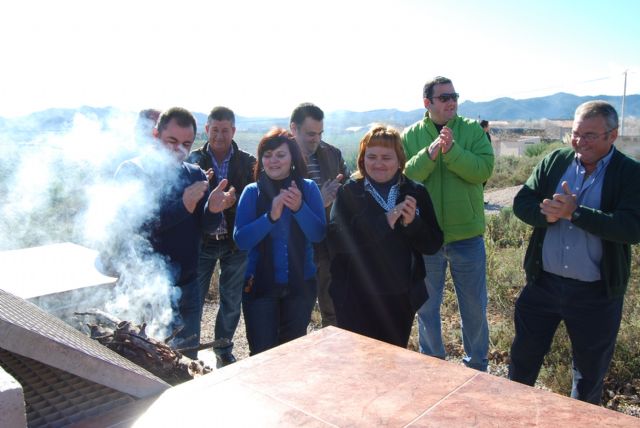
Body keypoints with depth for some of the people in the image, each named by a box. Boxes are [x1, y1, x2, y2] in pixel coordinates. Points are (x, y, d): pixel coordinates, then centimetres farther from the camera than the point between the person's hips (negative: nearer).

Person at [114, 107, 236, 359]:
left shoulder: (195, 174, 6)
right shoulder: (132, 172, -8)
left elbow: (207, 226, -1)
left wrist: (213, 209, -24)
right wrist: (183, 206, -32)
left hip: (187, 287, 5)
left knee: (188, 360, 18)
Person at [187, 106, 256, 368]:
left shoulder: (247, 163, 1)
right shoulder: (194, 160, 0)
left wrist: (232, 201, -18)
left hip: (235, 241, 1)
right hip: (202, 240, -1)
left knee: (232, 301, 12)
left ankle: (223, 349, 32)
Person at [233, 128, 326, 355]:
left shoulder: (308, 188, -4)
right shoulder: (252, 192, -5)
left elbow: (318, 234, -11)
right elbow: (240, 240, -13)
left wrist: (299, 207, -28)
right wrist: (271, 216, -27)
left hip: (300, 283, 1)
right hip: (260, 285, -1)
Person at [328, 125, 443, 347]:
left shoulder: (415, 193, 3)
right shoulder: (349, 192, -4)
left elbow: (434, 244, 1)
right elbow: (335, 239, -18)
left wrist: (412, 223, -18)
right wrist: (383, 222, -24)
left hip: (401, 298, 3)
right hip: (356, 300, -2)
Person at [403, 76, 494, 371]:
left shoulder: (472, 130, -1)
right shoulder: (411, 135, -1)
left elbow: (484, 170, -15)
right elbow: (404, 177, -12)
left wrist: (451, 150, -26)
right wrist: (430, 154, -26)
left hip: (467, 236, 0)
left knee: (474, 307, 14)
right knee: (427, 306, 15)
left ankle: (477, 366, 36)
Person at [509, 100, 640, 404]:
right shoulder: (554, 161, 1)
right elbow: (522, 203, -1)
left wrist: (574, 212, -27)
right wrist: (546, 213, -22)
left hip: (596, 292, -2)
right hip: (543, 283, 3)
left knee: (590, 370, 17)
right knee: (523, 357, 17)